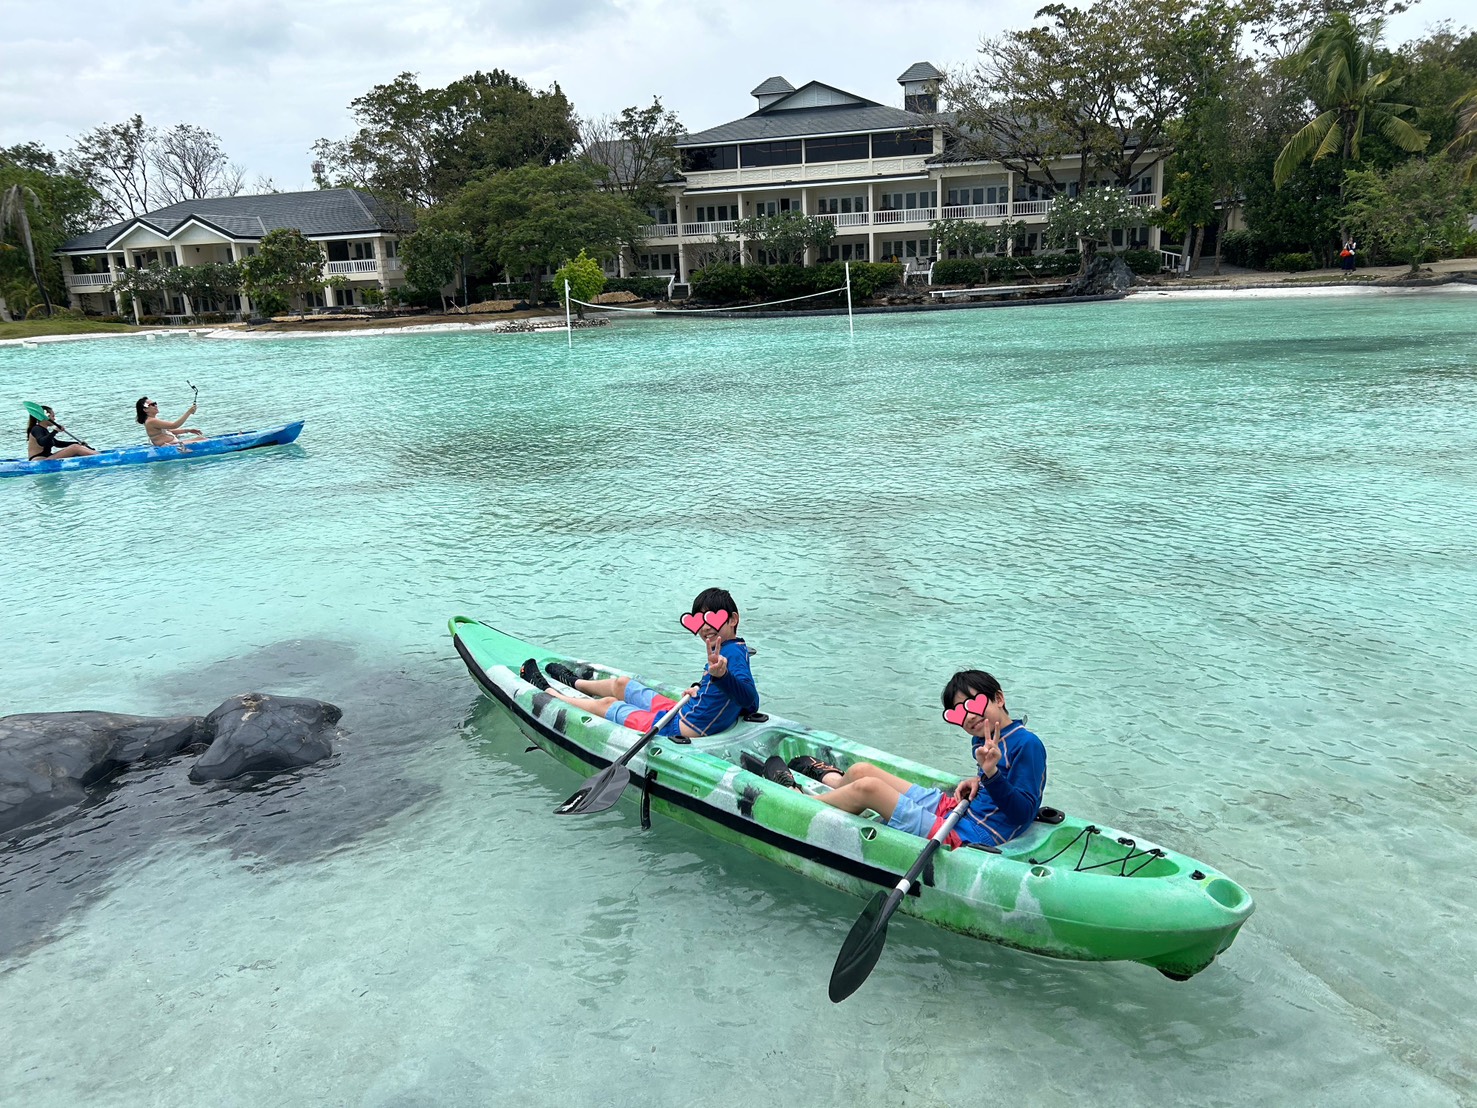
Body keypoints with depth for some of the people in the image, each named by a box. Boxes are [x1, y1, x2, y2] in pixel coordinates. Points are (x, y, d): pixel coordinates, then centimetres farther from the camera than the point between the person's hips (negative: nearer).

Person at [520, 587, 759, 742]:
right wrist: (703, 690, 5)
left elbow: (750, 698, -47)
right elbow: (750, 709, 8)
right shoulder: (735, 650, -1)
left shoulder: (731, 654, -28)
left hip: (677, 730, -9)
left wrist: (722, 674, -65)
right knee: (621, 684, 29)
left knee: (606, 704, 13)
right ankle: (575, 683, 63)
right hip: (682, 716, 9)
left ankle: (546, 693, 42)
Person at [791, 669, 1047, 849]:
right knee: (861, 770, 14)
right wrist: (978, 780, 1)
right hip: (949, 808, 9)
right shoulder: (981, 740, 8)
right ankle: (832, 779, 54)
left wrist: (992, 774, -37)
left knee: (867, 788, -14)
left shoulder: (1027, 744, -17)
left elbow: (1023, 813, -23)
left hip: (960, 837, -9)